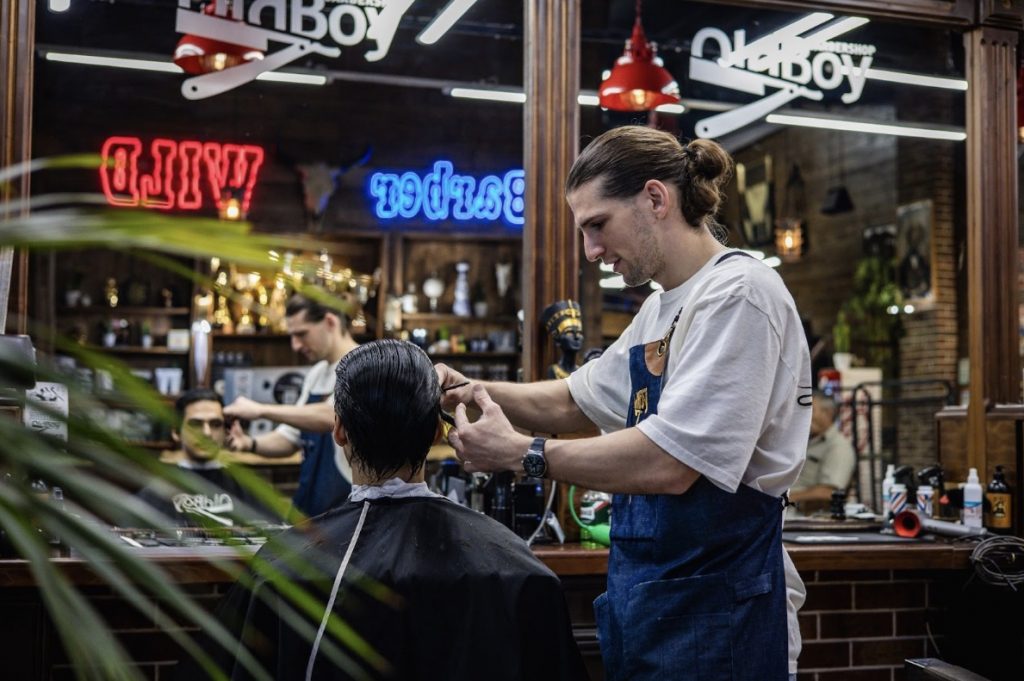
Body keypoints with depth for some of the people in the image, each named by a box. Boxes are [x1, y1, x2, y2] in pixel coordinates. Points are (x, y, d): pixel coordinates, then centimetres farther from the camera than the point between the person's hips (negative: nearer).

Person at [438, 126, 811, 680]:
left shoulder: (738, 294, -17)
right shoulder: (660, 308, 12)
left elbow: (668, 463, -25)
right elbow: (572, 402, 21)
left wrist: (523, 454, -16)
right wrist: (473, 391, 4)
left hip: (713, 606, -8)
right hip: (647, 593, 8)